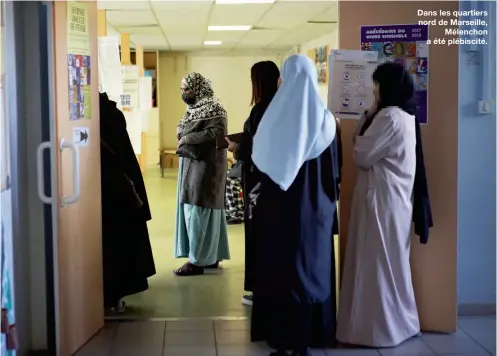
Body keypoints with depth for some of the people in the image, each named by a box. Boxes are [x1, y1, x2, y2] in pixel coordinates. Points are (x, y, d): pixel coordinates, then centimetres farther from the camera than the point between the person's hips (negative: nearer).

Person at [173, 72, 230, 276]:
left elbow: (217, 133, -24)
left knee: (198, 210, -8)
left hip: (205, 166, -9)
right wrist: (183, 138, 1)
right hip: (192, 164, 9)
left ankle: (197, 260, -4)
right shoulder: (194, 108, 14)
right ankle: (211, 257, 18)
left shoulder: (213, 108, -12)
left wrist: (187, 138, -19)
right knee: (198, 209, 11)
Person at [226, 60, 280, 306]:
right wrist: (242, 143, 14)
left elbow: (256, 149, -22)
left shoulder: (261, 108, -19)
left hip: (259, 175, -8)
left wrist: (235, 148, -5)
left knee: (256, 229, 1)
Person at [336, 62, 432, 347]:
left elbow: (362, 156, -14)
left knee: (378, 262, -1)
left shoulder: (389, 116, -19)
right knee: (391, 261, 16)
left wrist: (365, 122, -1)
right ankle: (397, 322, 24)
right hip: (395, 196, 10)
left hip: (382, 198, -10)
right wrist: (369, 120, 4)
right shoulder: (405, 115, 12)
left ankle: (382, 327, 7)